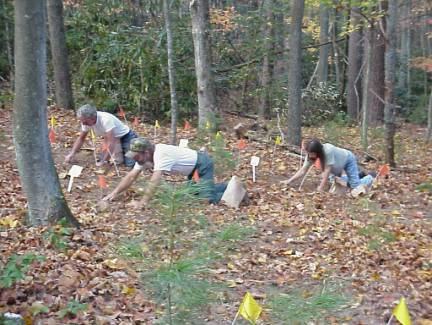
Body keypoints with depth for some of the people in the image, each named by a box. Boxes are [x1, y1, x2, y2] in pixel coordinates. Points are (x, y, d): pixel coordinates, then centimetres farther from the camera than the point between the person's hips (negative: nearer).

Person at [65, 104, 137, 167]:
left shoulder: (106, 120, -37)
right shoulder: (86, 121, -13)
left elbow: (111, 143, -35)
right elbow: (81, 138, 2)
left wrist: (103, 161, -32)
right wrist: (71, 154, -9)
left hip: (126, 137, -7)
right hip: (112, 139, 7)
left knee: (129, 163, -19)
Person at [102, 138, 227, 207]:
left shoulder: (160, 154, -35)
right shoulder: (143, 157, -6)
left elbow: (155, 181, -41)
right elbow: (131, 176, -3)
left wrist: (143, 202, -42)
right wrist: (114, 193, -9)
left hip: (203, 164, -10)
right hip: (193, 168, 10)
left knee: (208, 197, -22)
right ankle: (227, 187, 28)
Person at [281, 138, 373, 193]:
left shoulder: (328, 151, -44)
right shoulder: (310, 154, -26)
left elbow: (327, 171, -41)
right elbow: (303, 170, -25)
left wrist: (321, 189, -41)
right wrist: (289, 181, -34)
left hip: (348, 159, -7)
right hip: (338, 164, 7)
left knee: (355, 186, -12)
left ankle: (369, 178, 21)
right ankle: (358, 175, 37)